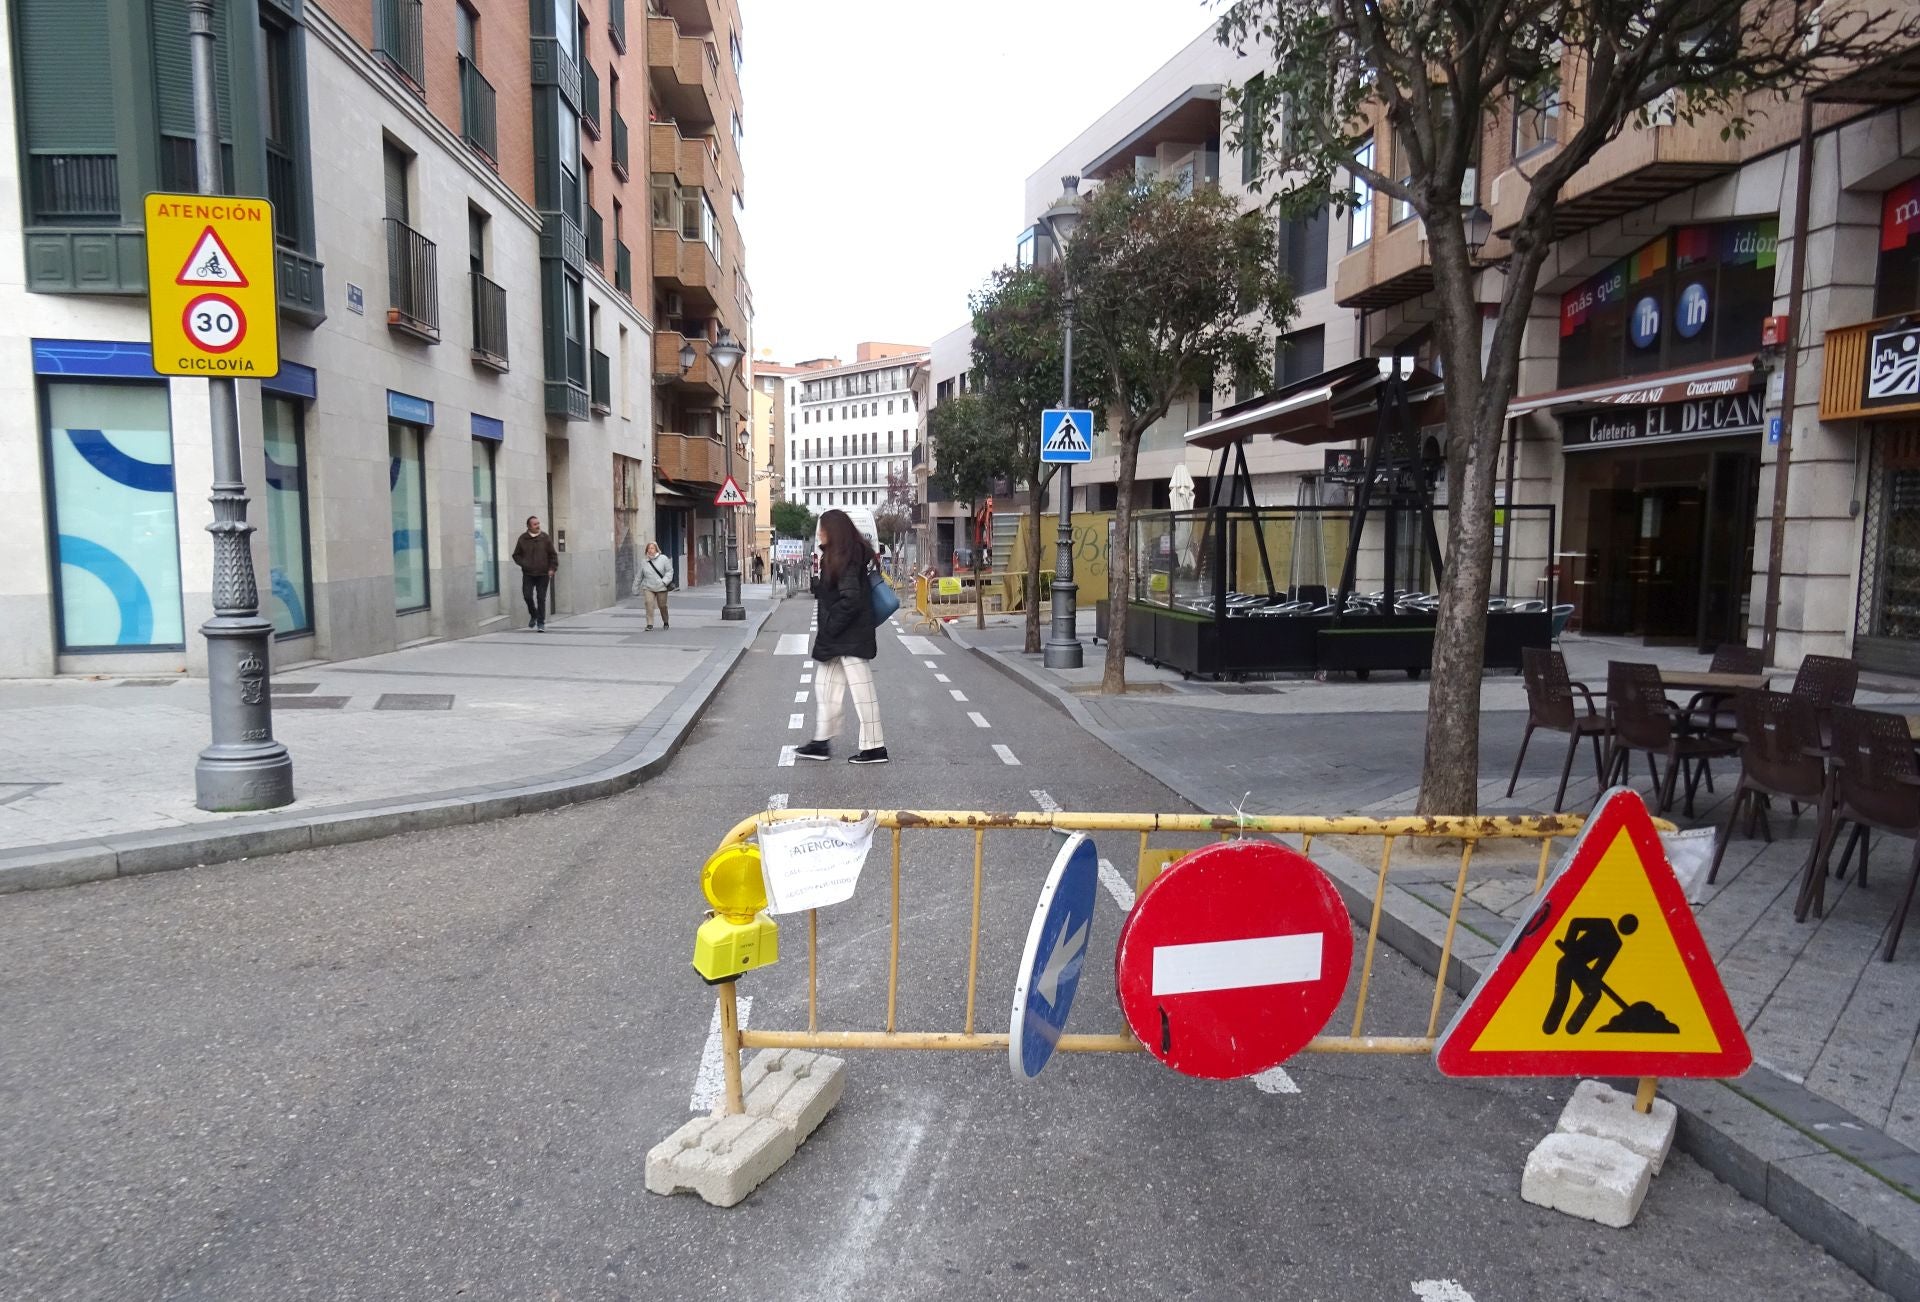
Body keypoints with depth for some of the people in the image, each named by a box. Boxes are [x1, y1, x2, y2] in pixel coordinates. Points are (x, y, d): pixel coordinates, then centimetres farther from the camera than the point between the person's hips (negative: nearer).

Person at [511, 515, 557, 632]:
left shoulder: (545, 538, 3)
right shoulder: (522, 539, 3)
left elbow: (553, 555, 6)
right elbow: (516, 555, 11)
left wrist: (552, 568, -3)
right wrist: (523, 563, -6)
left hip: (543, 574, -1)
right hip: (528, 574, 1)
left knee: (541, 598, 0)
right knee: (527, 595, -7)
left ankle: (541, 623, 8)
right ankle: (533, 615, 21)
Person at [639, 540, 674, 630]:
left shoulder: (663, 558, -3)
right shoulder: (643, 561, 3)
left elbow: (669, 571, -1)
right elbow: (640, 575, 11)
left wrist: (664, 581, -14)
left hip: (661, 587, -1)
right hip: (648, 587, 1)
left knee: (662, 606, 8)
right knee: (649, 603, -18)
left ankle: (666, 622, 32)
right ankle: (649, 624, -14)